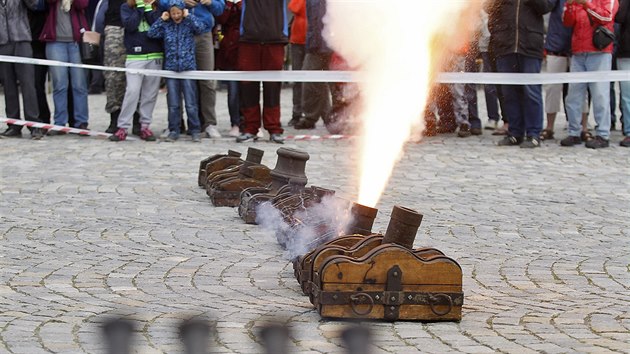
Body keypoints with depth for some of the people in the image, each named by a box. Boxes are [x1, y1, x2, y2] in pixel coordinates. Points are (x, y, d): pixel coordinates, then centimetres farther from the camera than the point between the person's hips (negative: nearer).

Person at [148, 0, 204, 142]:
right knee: (173, 103, 5)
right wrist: (161, 19, -1)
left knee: (191, 102, -2)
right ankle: (173, 131, 12)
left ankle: (195, 131, 4)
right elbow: (151, 33, -1)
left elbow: (200, 28, -17)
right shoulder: (166, 26, 7)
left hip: (188, 67, -2)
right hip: (171, 67, 2)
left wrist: (189, 16, -8)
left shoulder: (189, 24, 1)